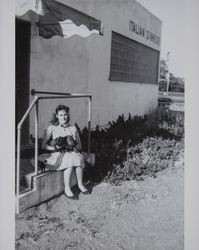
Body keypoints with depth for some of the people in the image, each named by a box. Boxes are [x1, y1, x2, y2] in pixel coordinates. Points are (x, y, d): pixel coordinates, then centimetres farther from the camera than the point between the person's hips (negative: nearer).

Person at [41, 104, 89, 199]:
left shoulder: (73, 128, 11)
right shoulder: (52, 128, 1)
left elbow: (79, 145, 12)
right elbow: (43, 145, -2)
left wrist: (75, 147, -11)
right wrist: (54, 148, -19)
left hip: (71, 153, 3)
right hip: (57, 154, -3)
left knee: (78, 157, -29)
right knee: (70, 159, -32)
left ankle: (80, 184, -15)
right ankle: (67, 189, -25)